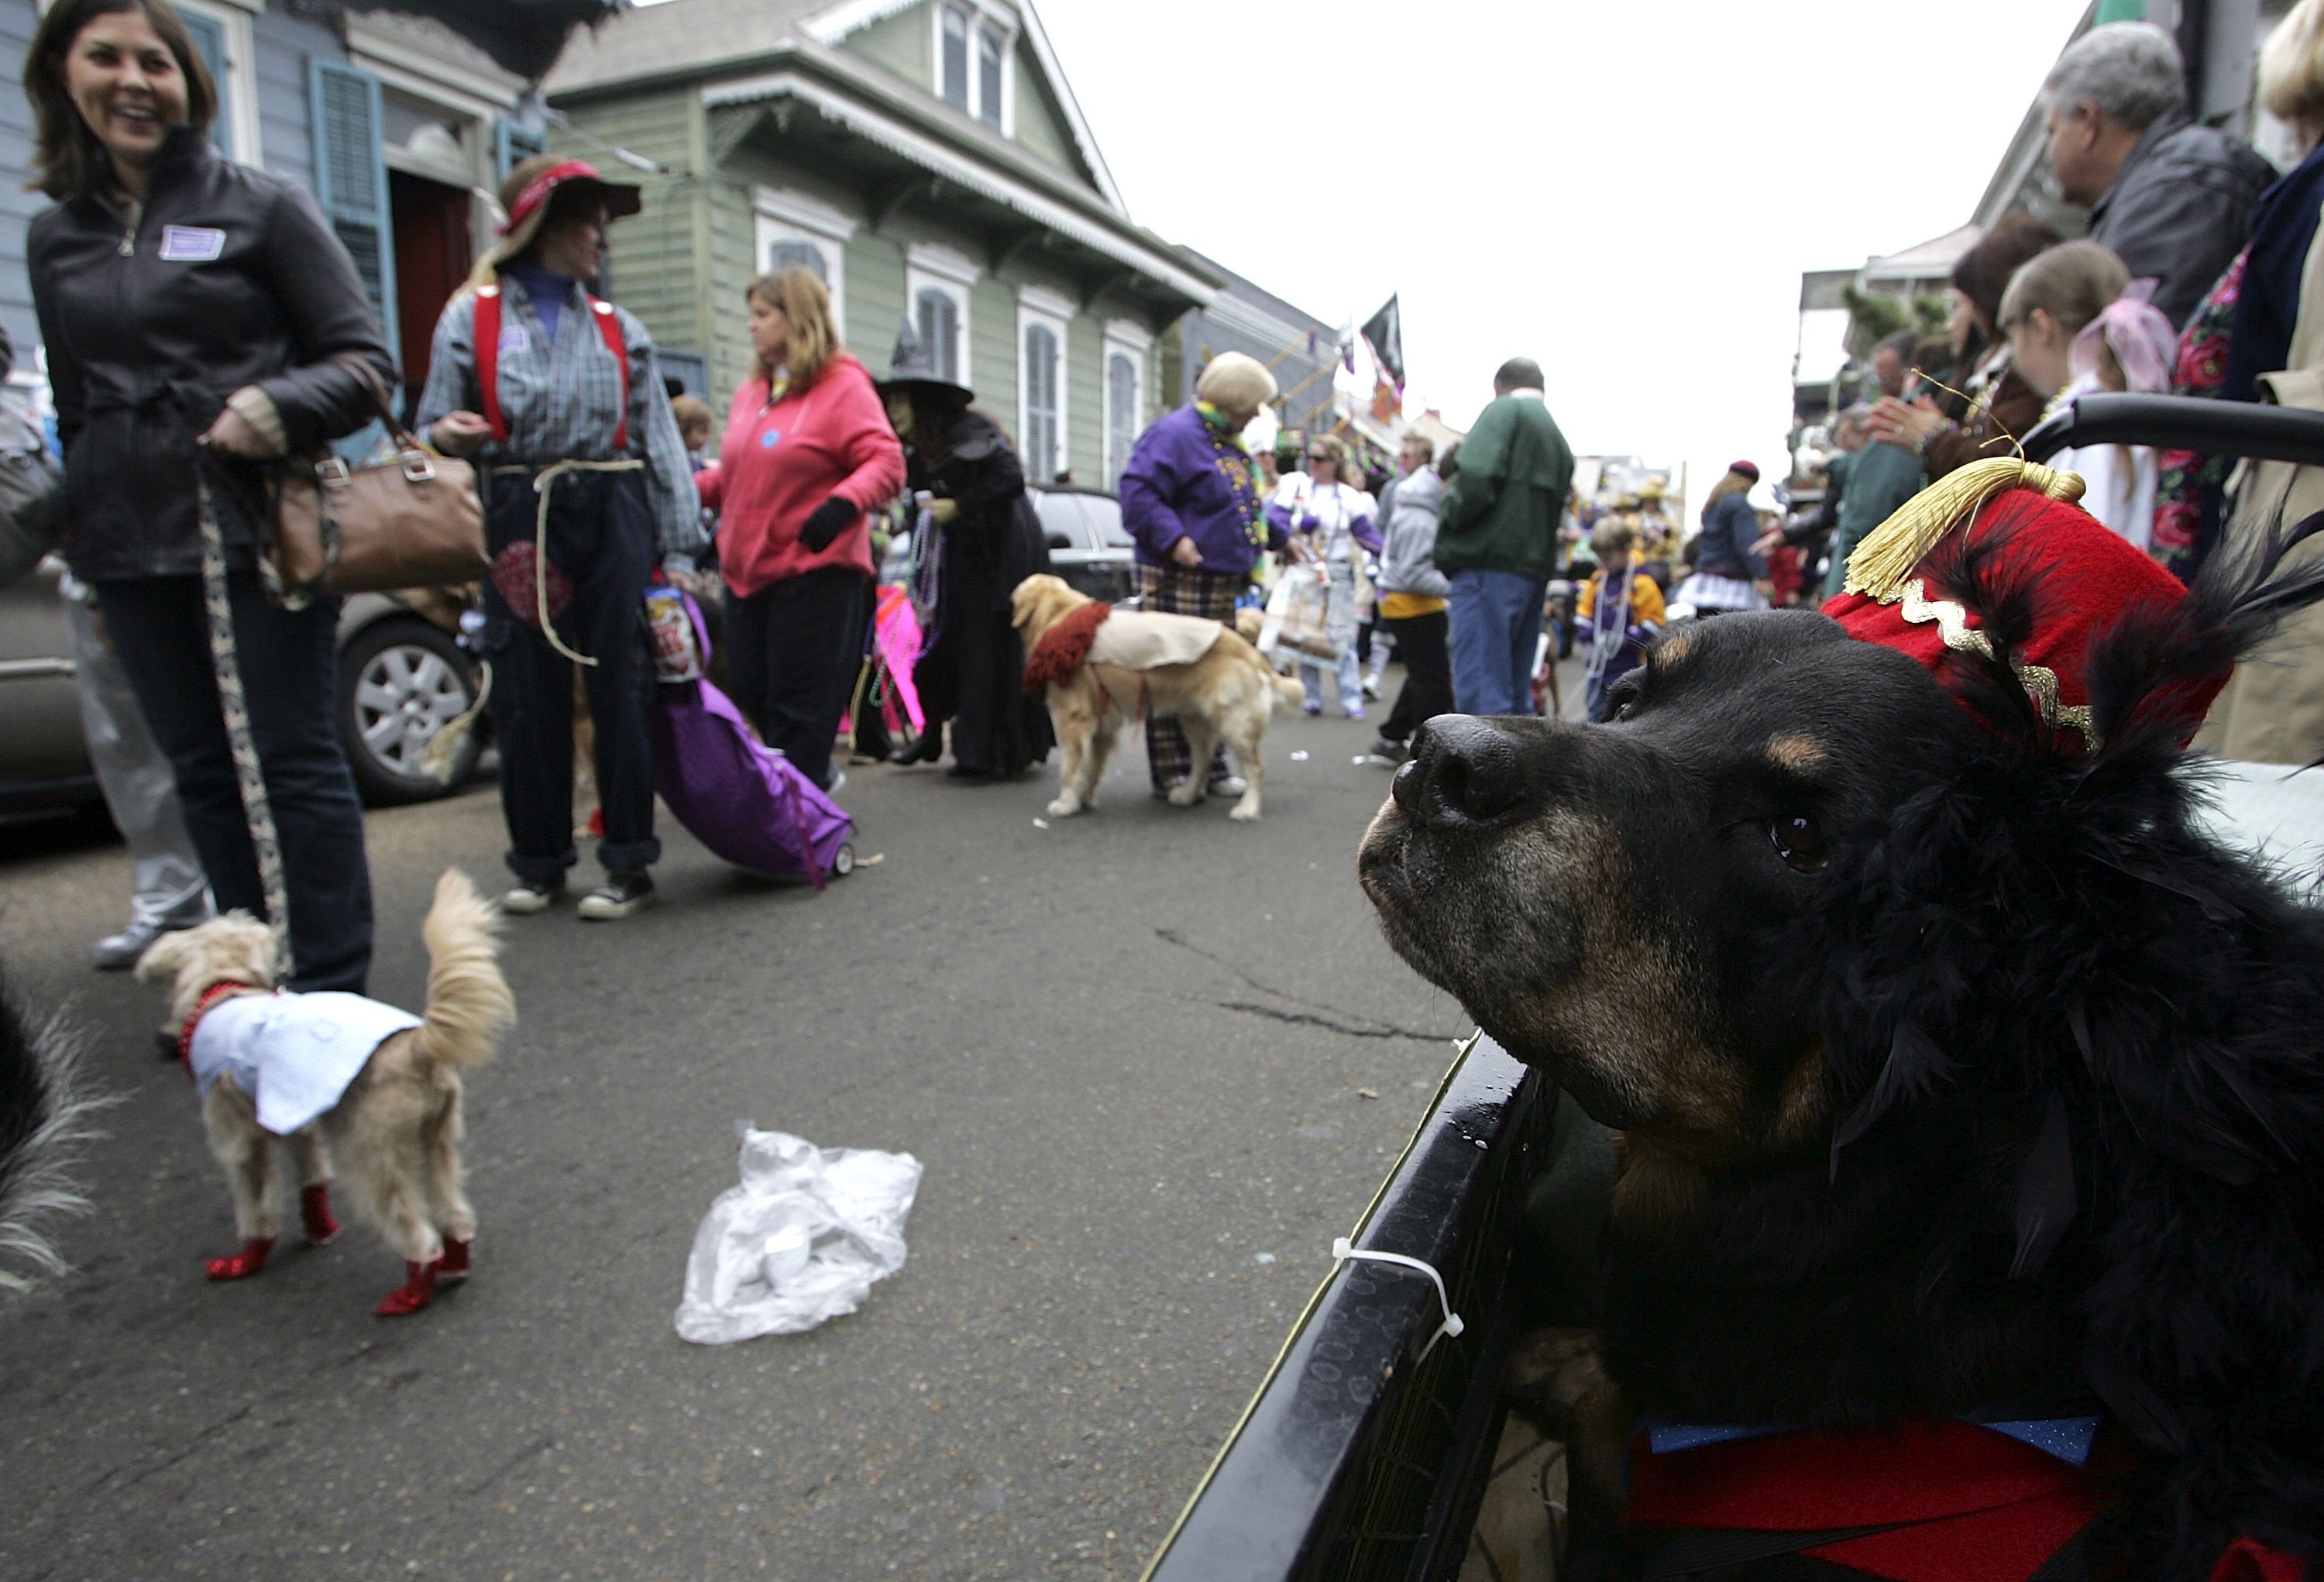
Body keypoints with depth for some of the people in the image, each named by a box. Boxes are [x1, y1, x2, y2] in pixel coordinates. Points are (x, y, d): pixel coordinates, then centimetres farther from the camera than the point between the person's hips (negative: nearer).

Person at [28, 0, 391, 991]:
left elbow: (364, 359, 0)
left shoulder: (259, 207, 3)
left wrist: (281, 405, -19)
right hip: (132, 550, 5)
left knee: (295, 760, -3)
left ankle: (331, 991, 4)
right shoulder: (54, 239, 17)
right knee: (201, 771, 8)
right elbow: (68, 409, 22)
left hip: (259, 531, -5)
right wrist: (79, 544, 18)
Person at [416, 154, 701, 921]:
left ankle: (629, 861, 4)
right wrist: (446, 434, -15)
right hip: (519, 519, 0)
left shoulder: (619, 328, 15)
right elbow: (434, 428, 10)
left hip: (613, 513, 1)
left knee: (620, 686, -3)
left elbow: (659, 439, 8)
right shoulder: (471, 318, 10)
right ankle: (539, 859, 15)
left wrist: (678, 547, -1)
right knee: (527, 693, 2)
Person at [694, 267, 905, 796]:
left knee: (798, 698, -2)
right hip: (747, 569, 8)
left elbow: (886, 463, -13)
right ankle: (815, 773, 31)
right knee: (750, 690, 11)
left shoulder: (843, 384, -4)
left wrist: (843, 503, -29)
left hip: (814, 569, -7)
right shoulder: (750, 392, 17)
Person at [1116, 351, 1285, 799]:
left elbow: (1245, 506, 32)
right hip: (1176, 578, -10)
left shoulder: (1231, 443, 19)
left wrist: (1278, 538, 32)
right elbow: (1138, 493, -21)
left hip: (1222, 580, 10)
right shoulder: (1174, 434, -12)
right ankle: (1170, 774, 0)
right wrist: (1172, 537, -30)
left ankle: (1212, 766, 21)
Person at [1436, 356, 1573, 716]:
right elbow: (1558, 504, 18)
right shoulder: (1558, 438, 24)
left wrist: (1452, 511, 0)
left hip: (1489, 567, -9)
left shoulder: (1504, 410, -1)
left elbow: (1477, 478, -16)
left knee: (1479, 690, -10)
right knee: (1515, 692, 14)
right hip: (1535, 569, 9)